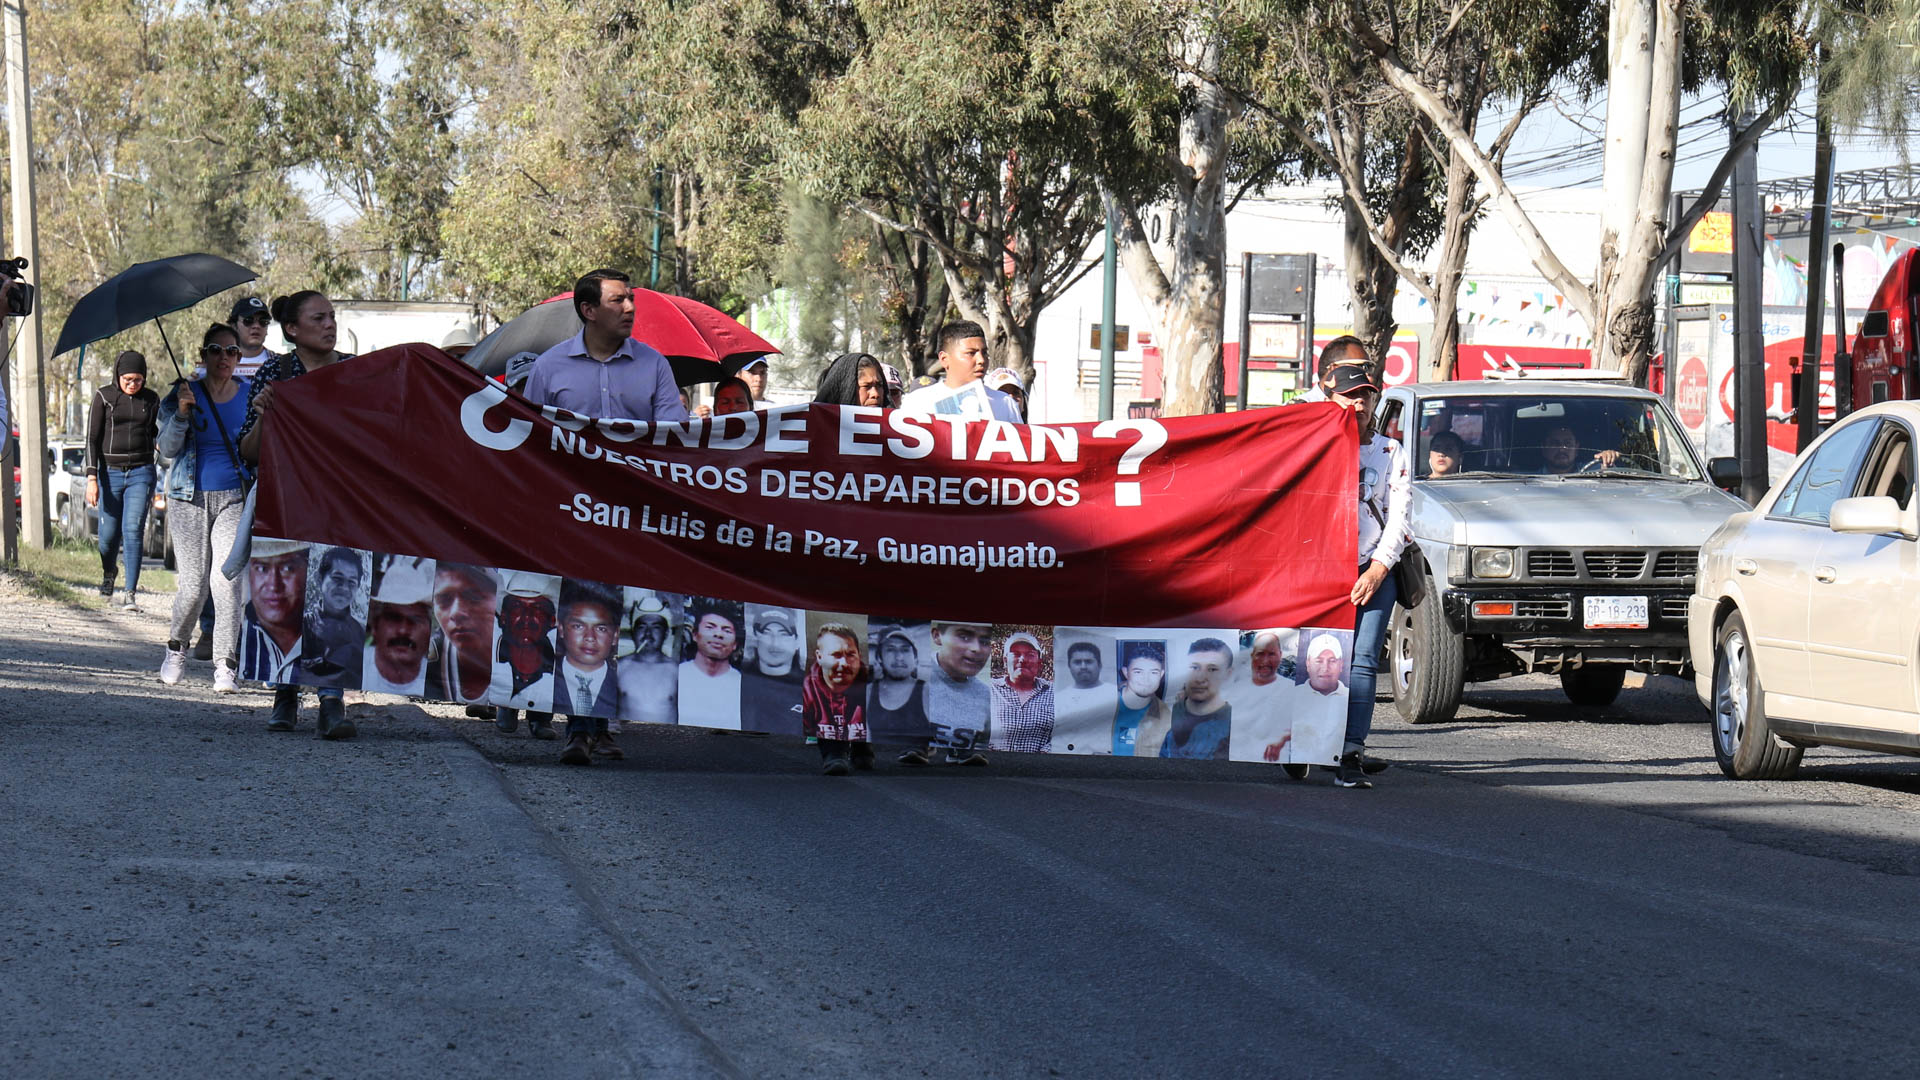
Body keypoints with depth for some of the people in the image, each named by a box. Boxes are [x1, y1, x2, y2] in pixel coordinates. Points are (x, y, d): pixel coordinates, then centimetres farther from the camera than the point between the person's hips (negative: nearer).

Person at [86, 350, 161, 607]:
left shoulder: (151, 399, 7)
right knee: (109, 534, 2)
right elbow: (92, 439, -1)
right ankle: (107, 572, 36)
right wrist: (91, 477, -9)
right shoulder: (104, 396, 1)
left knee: (133, 530, -13)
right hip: (110, 472, 0)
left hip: (141, 472, 1)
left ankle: (131, 592, -14)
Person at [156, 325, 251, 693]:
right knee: (194, 584, -4)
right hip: (190, 499, 0)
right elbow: (167, 449, -6)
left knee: (226, 579, -15)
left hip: (234, 497, 0)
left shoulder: (250, 395, 6)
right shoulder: (185, 394, 2)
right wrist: (181, 414, -22)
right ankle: (176, 647, 23)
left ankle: (227, 666, -12)